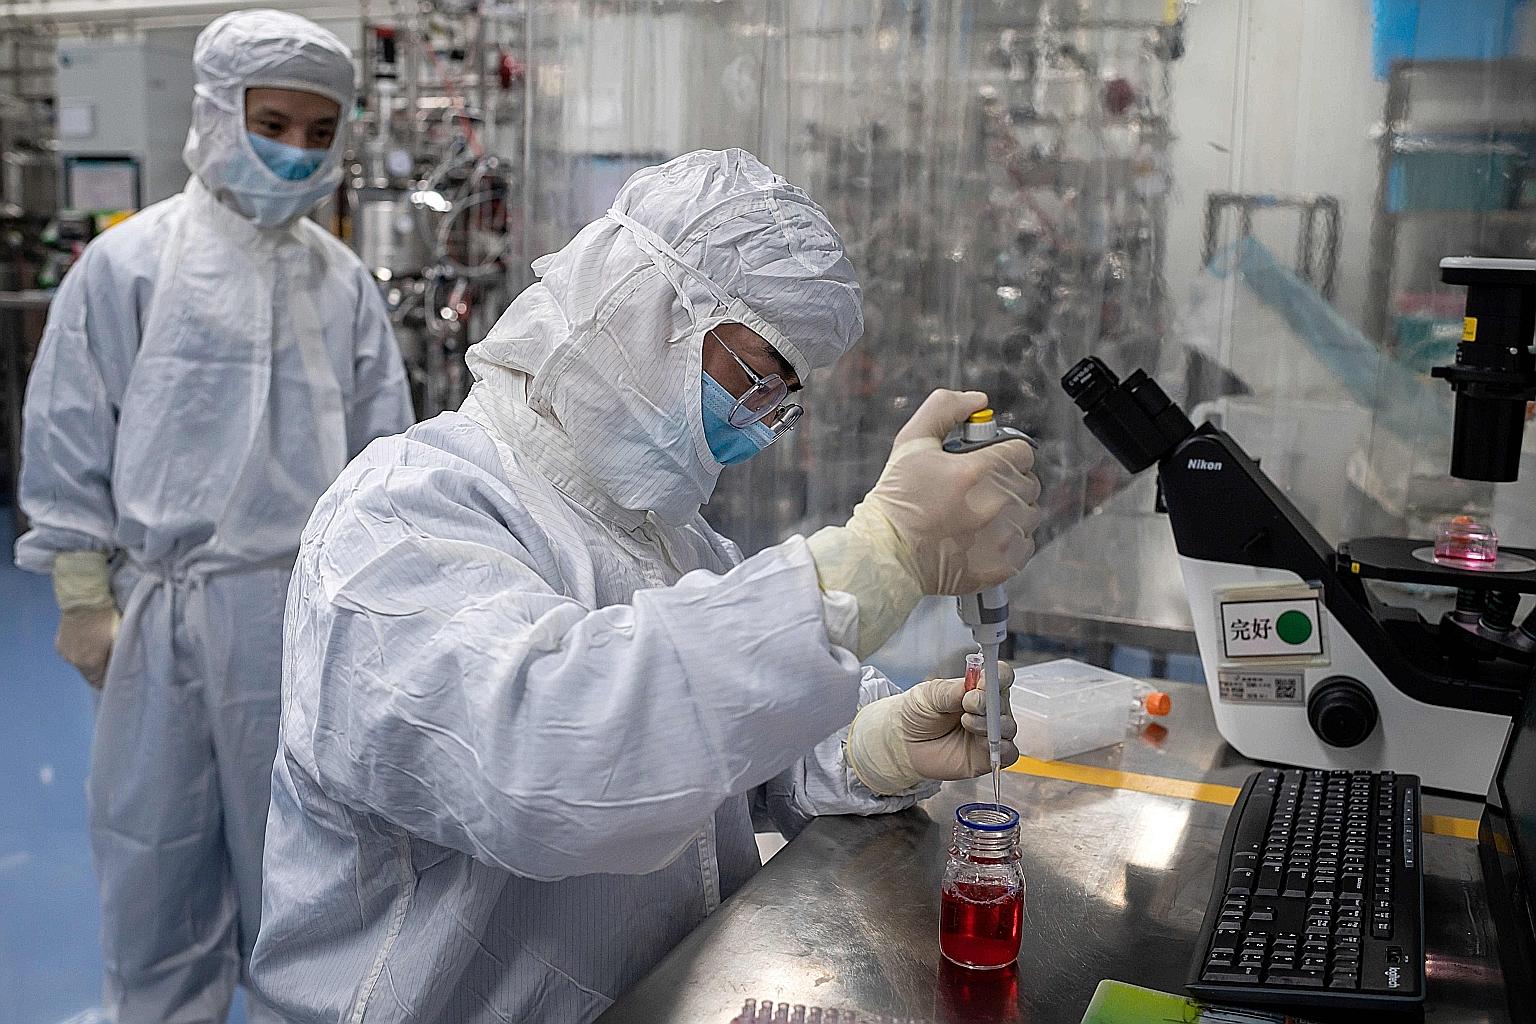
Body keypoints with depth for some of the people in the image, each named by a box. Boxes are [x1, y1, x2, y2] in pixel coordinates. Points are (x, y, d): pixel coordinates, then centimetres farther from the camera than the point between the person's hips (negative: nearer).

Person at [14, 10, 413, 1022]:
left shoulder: (344, 282, 6)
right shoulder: (130, 262, -2)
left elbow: (381, 449, 11)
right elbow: (71, 439, 0)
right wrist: (84, 597, -2)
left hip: (305, 607, 2)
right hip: (164, 605, -2)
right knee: (156, 845, 9)